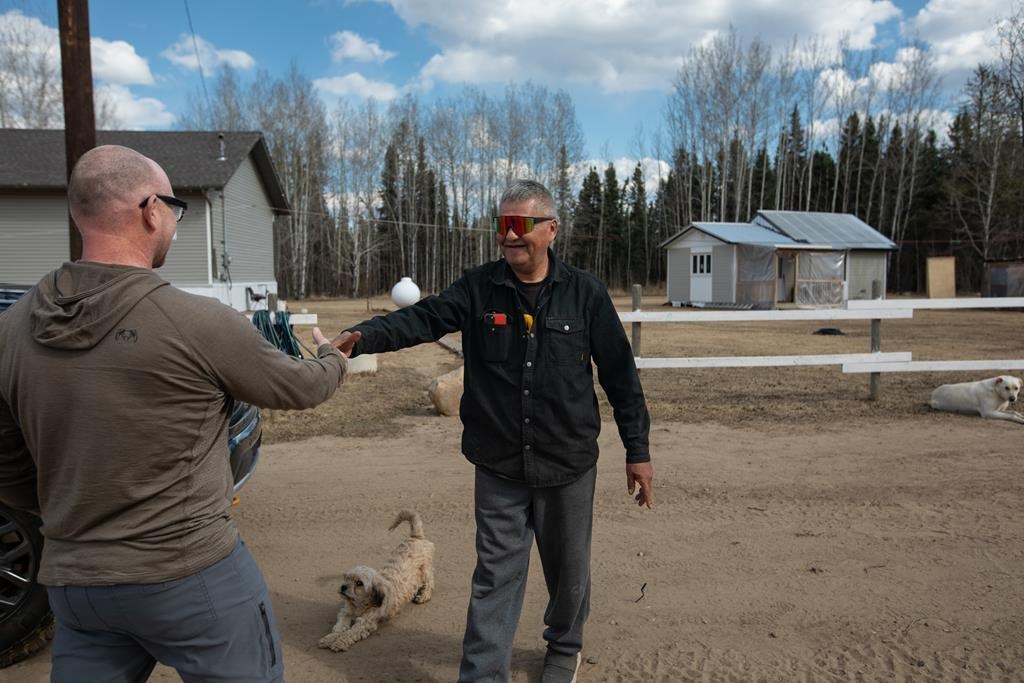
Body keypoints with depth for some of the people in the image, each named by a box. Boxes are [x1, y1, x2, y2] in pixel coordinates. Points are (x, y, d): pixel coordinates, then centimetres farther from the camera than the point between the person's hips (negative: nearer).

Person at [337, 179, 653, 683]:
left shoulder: (585, 293, -6)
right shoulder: (478, 289, -3)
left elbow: (620, 375, -2)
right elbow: (422, 318, -17)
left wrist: (637, 450, 0)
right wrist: (361, 338, -36)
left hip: (568, 464, 1)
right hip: (499, 468, 0)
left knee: (568, 568, 18)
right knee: (496, 573, 7)